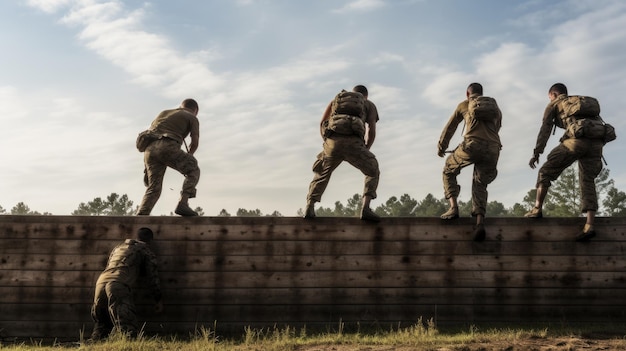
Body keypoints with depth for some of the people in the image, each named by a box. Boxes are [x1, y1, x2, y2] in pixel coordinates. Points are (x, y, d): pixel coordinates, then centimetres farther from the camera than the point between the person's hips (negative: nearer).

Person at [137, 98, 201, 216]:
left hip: (150, 149, 5)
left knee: (153, 188, 10)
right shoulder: (192, 118, 19)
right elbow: (195, 142, 7)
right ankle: (183, 203, -8)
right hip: (168, 147, -5)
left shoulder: (164, 113, 35)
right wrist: (188, 156, 25)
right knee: (193, 171, 9)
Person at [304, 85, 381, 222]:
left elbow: (322, 123, 22)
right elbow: (372, 132, 14)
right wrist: (365, 150, 28)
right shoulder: (369, 105, 27)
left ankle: (309, 207, 9)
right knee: (373, 172, 19)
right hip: (354, 143, -2)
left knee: (321, 174, 26)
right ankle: (365, 208, 0)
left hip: (332, 142, 3)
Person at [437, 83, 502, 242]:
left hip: (472, 145, -3)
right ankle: (480, 221, -10)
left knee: (449, 172, 20)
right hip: (493, 149, 3)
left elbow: (449, 128, 28)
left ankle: (453, 207, 2)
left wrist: (441, 147, 41)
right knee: (480, 185, 13)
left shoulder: (464, 105, 20)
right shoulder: (494, 106, 28)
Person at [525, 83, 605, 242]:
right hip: (596, 141, 5)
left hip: (577, 139, -5)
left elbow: (545, 129, 11)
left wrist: (537, 153, 7)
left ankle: (537, 209, 7)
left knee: (546, 171, 10)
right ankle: (589, 225, -10)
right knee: (588, 181, 4)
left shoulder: (554, 105, 21)